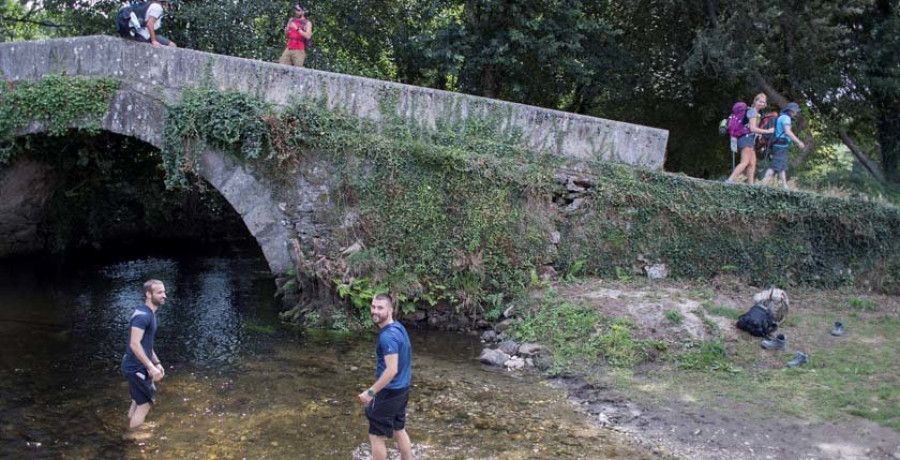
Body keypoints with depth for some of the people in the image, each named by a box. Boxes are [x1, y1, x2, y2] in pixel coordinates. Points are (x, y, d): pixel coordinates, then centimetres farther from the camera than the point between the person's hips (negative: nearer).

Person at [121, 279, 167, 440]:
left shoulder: (149, 314, 11)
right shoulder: (142, 315, -21)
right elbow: (134, 344, -29)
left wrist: (157, 363, 19)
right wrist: (151, 367, -28)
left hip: (136, 367, 10)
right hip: (136, 368, -10)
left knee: (138, 402, 21)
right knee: (145, 404, 1)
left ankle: (131, 435, 34)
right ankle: (131, 437, 13)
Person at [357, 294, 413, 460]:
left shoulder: (387, 336, -25)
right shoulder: (399, 327, 5)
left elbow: (391, 370, -29)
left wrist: (370, 392, -21)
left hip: (389, 392, -9)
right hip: (402, 389, 9)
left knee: (376, 436, 4)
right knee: (399, 430, 21)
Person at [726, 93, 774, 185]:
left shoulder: (757, 113, 22)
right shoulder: (753, 111, -8)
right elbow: (752, 128, -16)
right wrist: (768, 131, -12)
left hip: (751, 140, 10)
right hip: (747, 138, -10)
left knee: (752, 163, 5)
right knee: (745, 162, -18)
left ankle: (750, 184, 4)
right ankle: (730, 180, -25)